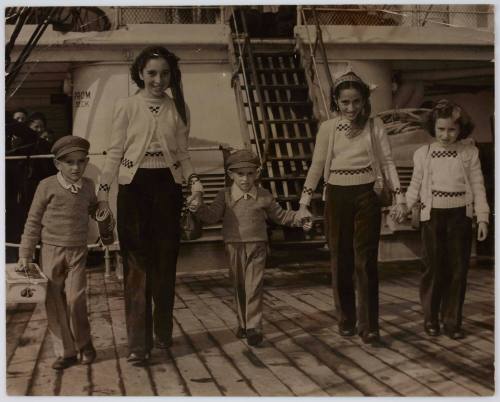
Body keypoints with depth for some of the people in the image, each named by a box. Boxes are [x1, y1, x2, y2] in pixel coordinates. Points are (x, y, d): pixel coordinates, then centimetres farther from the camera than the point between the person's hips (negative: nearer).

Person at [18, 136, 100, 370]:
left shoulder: (88, 187, 3)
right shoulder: (47, 186, -7)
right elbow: (33, 221, -2)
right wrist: (25, 255, -3)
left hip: (78, 252, 1)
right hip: (51, 251, -1)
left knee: (75, 299, -9)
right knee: (55, 302, 4)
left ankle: (84, 344, 15)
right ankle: (65, 352, 16)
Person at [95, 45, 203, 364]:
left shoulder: (179, 108, 8)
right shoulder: (126, 106, 1)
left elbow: (182, 152, 10)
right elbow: (115, 151, 1)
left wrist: (195, 181, -4)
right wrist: (104, 188, -5)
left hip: (168, 186, 3)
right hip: (134, 186, -2)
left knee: (166, 260, 9)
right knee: (137, 262, -5)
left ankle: (163, 333, 24)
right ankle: (139, 343, -2)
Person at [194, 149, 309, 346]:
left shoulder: (264, 196, 2)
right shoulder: (225, 195, 1)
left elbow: (280, 215, 12)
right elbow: (213, 215, -8)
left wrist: (298, 219, 2)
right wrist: (200, 209, -26)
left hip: (257, 246, -1)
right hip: (234, 247, 1)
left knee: (254, 287, -7)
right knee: (239, 287, 11)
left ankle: (254, 327, -4)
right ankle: (243, 323, 26)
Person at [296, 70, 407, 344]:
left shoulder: (374, 126, 1)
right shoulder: (328, 129, 1)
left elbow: (387, 162, 2)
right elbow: (316, 167, 3)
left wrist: (399, 198, -6)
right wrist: (304, 204, -2)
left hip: (366, 198, -1)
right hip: (337, 198, 1)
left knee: (366, 261, -3)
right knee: (340, 261, 9)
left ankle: (369, 326, 1)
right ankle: (346, 320, 22)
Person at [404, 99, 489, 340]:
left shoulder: (469, 152, 3)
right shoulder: (423, 153, 3)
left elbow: (478, 187, 4)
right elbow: (415, 187, 9)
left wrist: (482, 218, -2)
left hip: (460, 215, 1)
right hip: (432, 215, -1)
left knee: (458, 268, 3)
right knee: (433, 267, 0)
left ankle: (452, 322, 14)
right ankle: (430, 319, 14)